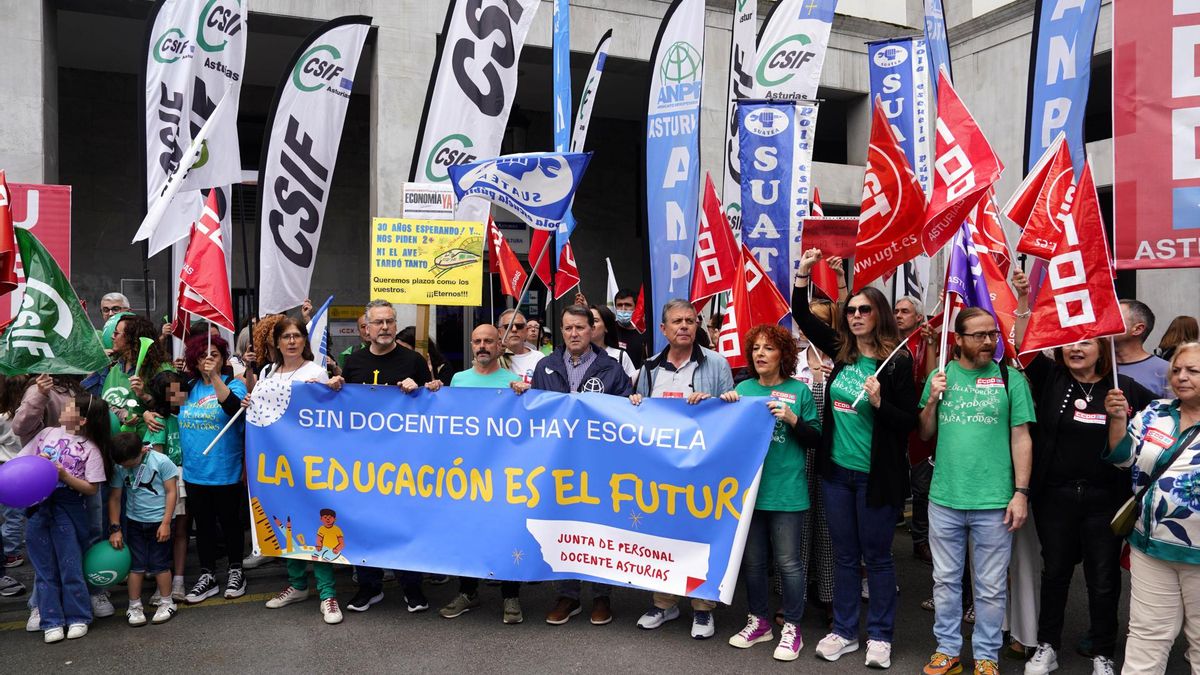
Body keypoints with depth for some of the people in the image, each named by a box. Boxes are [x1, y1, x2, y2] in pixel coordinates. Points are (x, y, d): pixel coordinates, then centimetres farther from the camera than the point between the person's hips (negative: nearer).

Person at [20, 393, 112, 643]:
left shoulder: (90, 448, -3)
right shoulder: (47, 433, 8)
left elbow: (92, 489, -5)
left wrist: (64, 475, -16)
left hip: (68, 508, -4)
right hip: (37, 507, 4)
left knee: (71, 566, 2)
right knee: (44, 568, 8)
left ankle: (77, 618, 15)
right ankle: (51, 622, 17)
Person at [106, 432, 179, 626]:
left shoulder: (161, 462, -14)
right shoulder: (119, 468, -4)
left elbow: (171, 492, -10)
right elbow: (115, 497, 3)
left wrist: (165, 523, -12)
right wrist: (115, 529, 1)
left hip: (158, 521, -3)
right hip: (134, 521, 3)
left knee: (159, 564, 3)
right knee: (136, 565, 5)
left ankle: (167, 603, 17)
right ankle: (134, 606, 18)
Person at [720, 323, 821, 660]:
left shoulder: (799, 390, -3)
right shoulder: (743, 388, 6)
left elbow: (816, 437, -2)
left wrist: (792, 419, -18)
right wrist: (725, 405, -6)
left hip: (786, 491, -4)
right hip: (748, 487, 4)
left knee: (788, 562, 4)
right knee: (752, 560, 14)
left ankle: (792, 628, 19)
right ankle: (758, 621, 30)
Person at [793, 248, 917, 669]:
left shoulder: (897, 362, -10)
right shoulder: (841, 352, 3)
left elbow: (910, 422, -10)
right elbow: (802, 317, 10)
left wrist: (879, 402, -26)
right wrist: (804, 272, 1)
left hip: (876, 475, -5)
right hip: (836, 470, 5)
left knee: (876, 556, 8)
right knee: (844, 555, 14)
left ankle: (879, 636, 24)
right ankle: (843, 631, 26)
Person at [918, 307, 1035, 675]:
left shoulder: (1011, 379, -2)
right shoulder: (941, 376, 5)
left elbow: (1021, 438, -2)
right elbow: (925, 434, 10)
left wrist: (1021, 492, -7)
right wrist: (932, 400, -7)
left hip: (994, 502, -2)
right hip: (944, 499, 2)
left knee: (991, 588, 8)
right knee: (945, 581, 13)